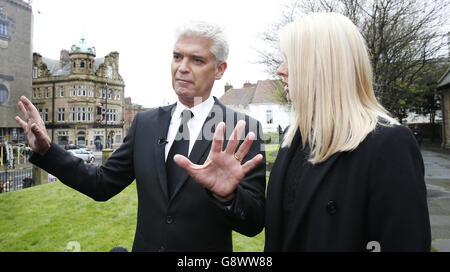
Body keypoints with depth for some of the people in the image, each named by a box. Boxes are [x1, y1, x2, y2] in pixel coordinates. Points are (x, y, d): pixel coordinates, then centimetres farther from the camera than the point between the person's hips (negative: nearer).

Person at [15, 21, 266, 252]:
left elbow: (254, 224, -19)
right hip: (145, 245, 4)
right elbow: (104, 184, 3)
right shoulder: (145, 123, -3)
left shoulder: (244, 131, -16)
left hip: (206, 253, -3)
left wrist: (227, 195, -39)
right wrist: (46, 150, -8)